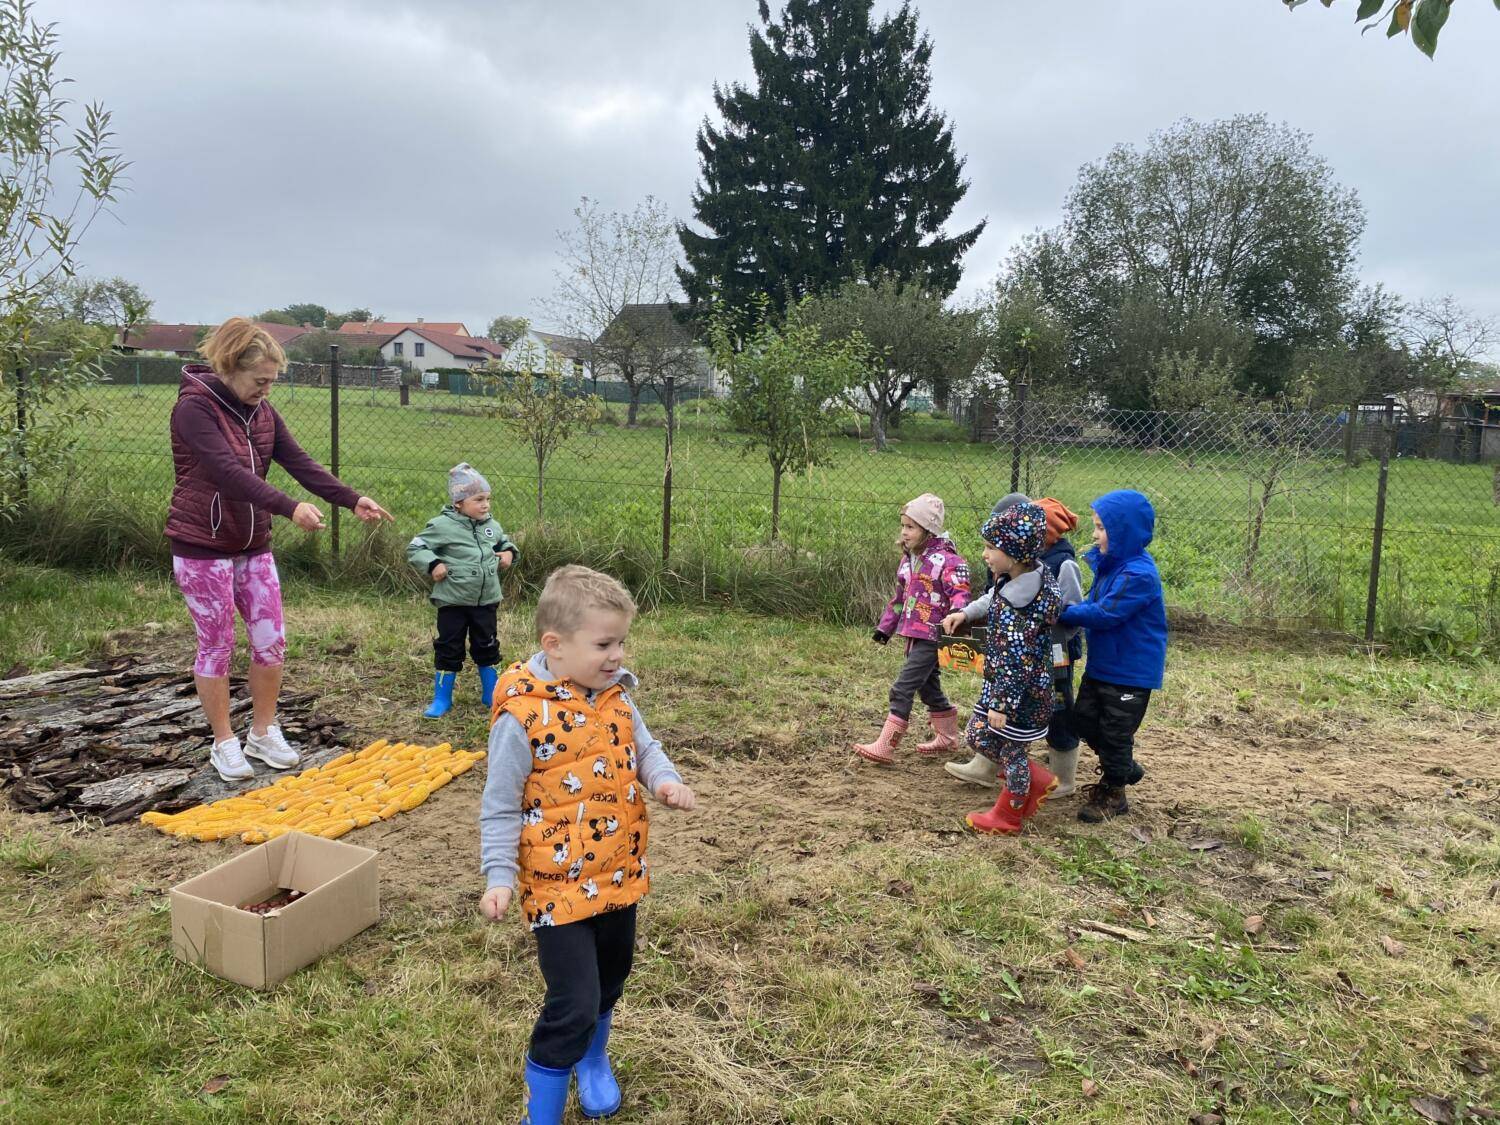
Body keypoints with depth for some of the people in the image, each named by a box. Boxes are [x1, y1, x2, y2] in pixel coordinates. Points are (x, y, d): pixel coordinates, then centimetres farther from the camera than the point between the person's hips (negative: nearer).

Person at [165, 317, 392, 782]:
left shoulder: (261, 411, 5)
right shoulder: (194, 407, -17)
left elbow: (299, 462, 0)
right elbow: (229, 472, -30)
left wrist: (352, 500, -12)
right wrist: (290, 508, -40)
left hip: (253, 546, 7)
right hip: (203, 547, -7)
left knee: (271, 640, 7)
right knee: (217, 646, 3)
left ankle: (263, 733, 24)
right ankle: (224, 744, 18)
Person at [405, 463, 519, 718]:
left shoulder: (492, 526, 4)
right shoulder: (443, 525, -12)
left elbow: (504, 542, 23)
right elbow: (415, 548, -7)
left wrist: (509, 553, 2)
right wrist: (433, 565, -21)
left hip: (486, 600, 4)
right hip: (453, 601, -4)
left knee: (487, 647, 14)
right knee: (448, 649, 5)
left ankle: (491, 694, 29)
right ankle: (442, 699, 17)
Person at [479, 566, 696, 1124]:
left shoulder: (615, 696, -3)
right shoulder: (522, 716, -22)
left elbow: (643, 747, 9)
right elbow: (500, 808, -15)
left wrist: (663, 779, -11)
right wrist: (500, 876, -19)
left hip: (618, 873, 7)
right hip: (560, 884, -7)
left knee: (609, 982, 25)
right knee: (573, 1005, -6)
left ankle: (593, 1060, 53)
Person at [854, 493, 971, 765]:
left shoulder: (945, 559, -14)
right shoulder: (909, 558, 13)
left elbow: (960, 592, -19)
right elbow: (900, 597, 21)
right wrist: (885, 627, 24)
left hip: (932, 637, -9)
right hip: (913, 635, 9)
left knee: (902, 689, -11)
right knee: (928, 688, 19)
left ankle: (885, 747, -7)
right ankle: (947, 737, 36)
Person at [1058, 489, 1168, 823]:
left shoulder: (1138, 575, -26)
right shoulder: (1111, 562, 3)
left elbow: (1104, 614, -27)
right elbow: (1095, 604, 12)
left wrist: (1063, 613, -19)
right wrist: (1071, 610, -5)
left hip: (1131, 670, -9)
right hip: (1101, 663, 9)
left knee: (1114, 732, 6)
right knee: (1084, 720, 16)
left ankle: (1112, 794, 26)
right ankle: (1124, 768, 38)